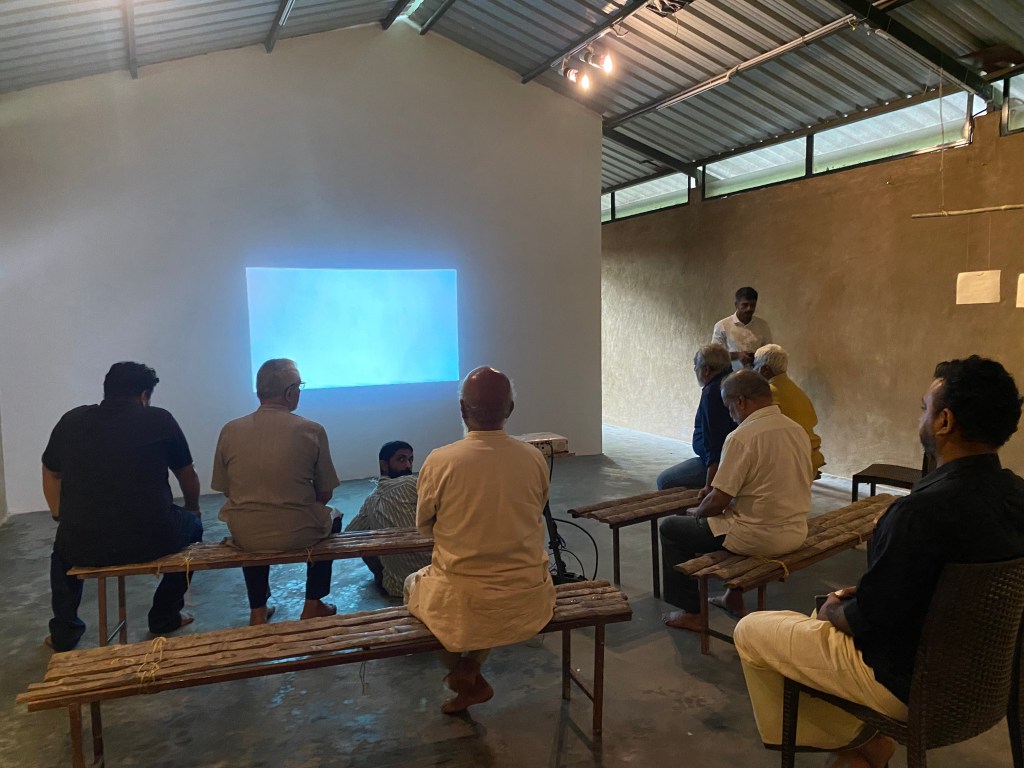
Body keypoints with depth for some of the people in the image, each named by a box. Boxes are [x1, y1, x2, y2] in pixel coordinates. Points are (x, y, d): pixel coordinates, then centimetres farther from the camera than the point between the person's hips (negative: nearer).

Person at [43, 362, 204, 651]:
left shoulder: (71, 421, 8)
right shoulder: (160, 420, 0)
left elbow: (51, 473, 23)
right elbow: (188, 477, 13)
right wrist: (193, 509, 32)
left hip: (83, 548, 3)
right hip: (150, 541, -3)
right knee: (192, 523, 29)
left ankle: (64, 631, 37)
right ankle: (165, 617, 33)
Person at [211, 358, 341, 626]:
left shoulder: (230, 431, -4)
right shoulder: (312, 431, -11)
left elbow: (226, 490, 5)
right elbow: (325, 494, -4)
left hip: (244, 538, 3)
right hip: (299, 534, -3)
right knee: (332, 517, 31)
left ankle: (258, 611, 40)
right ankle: (312, 606, 32)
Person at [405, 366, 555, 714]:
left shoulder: (440, 461, -17)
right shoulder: (534, 458, -9)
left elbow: (424, 525, 0)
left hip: (462, 604, -2)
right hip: (527, 602, 3)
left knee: (413, 583, 30)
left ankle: (468, 680, 23)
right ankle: (470, 670, 33)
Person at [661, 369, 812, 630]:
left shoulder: (742, 437, -22)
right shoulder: (798, 430, 3)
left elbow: (717, 503, -19)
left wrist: (695, 511, 3)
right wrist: (714, 493, 17)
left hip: (759, 538, -8)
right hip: (795, 533, 8)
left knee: (670, 527, 9)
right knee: (732, 516, 36)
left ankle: (691, 612, 17)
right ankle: (734, 598, 38)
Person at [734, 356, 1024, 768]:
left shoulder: (924, 509, -33)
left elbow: (869, 620, -24)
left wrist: (832, 612, -3)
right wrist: (862, 594, 6)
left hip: (907, 683, -8)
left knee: (750, 631, 5)